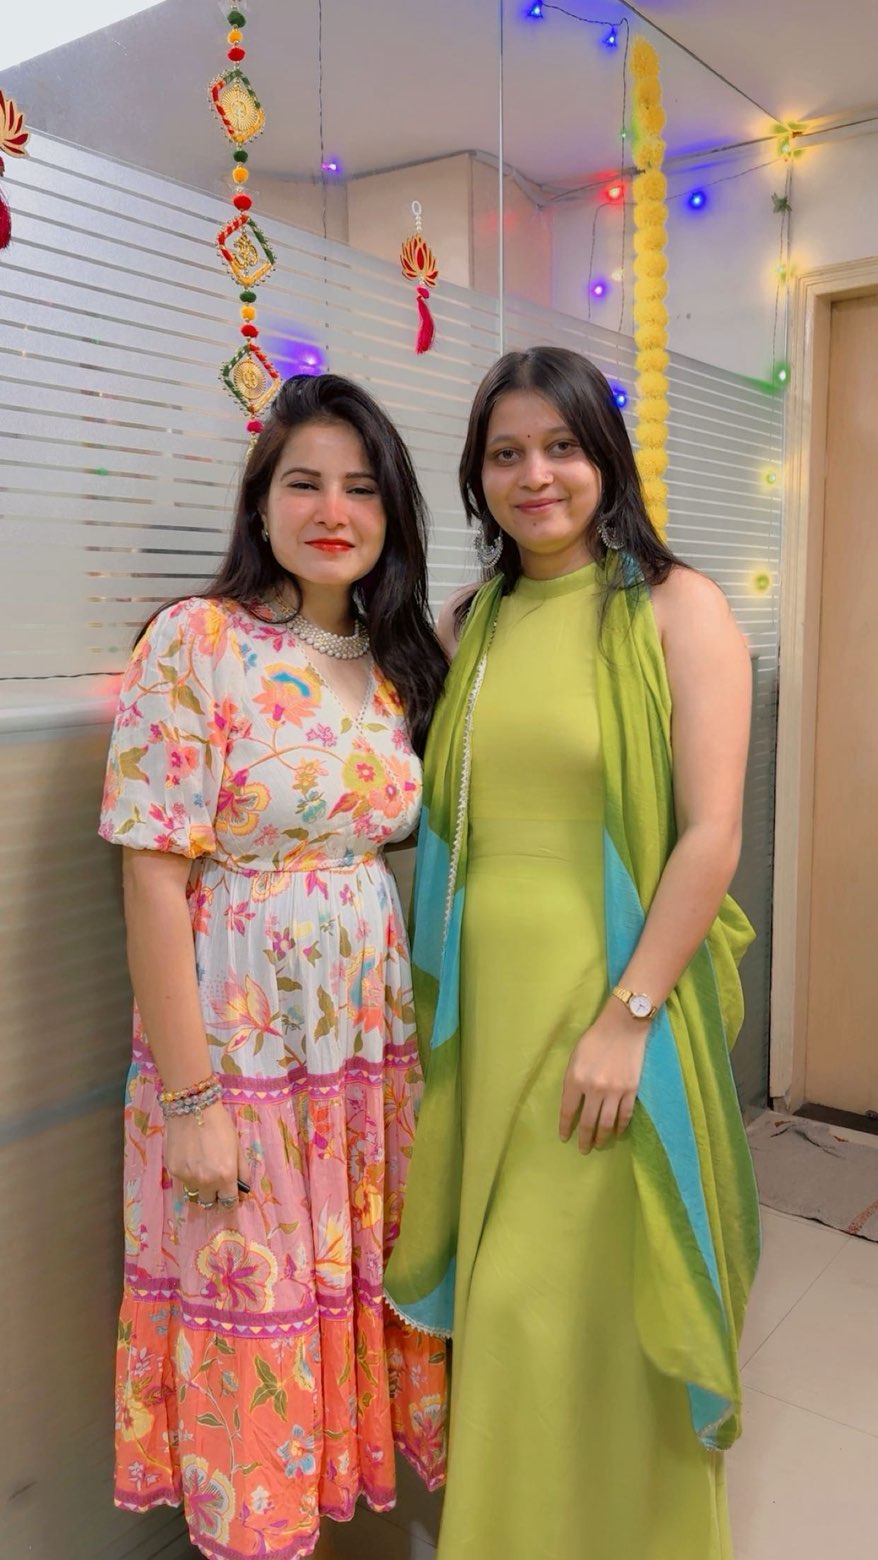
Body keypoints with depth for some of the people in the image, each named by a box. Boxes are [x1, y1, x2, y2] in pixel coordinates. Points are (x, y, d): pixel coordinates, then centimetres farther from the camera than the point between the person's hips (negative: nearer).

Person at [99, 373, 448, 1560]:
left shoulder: (399, 660, 5)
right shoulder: (196, 642, -12)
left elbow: (402, 852, 10)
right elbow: (154, 881, -14)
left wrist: (421, 1032, 5)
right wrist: (189, 1098, -15)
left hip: (379, 1046, 5)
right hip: (238, 1049, -5)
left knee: (373, 1296, 19)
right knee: (255, 1330, 12)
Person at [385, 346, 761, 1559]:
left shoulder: (675, 607, -4)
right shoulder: (467, 625, 10)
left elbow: (711, 834, -10)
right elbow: (439, 826, 11)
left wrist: (627, 1014, -15)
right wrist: (438, 1003, 6)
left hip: (612, 1001, -4)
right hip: (482, 1004, 5)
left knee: (587, 1299, 6)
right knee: (499, 1293, 16)